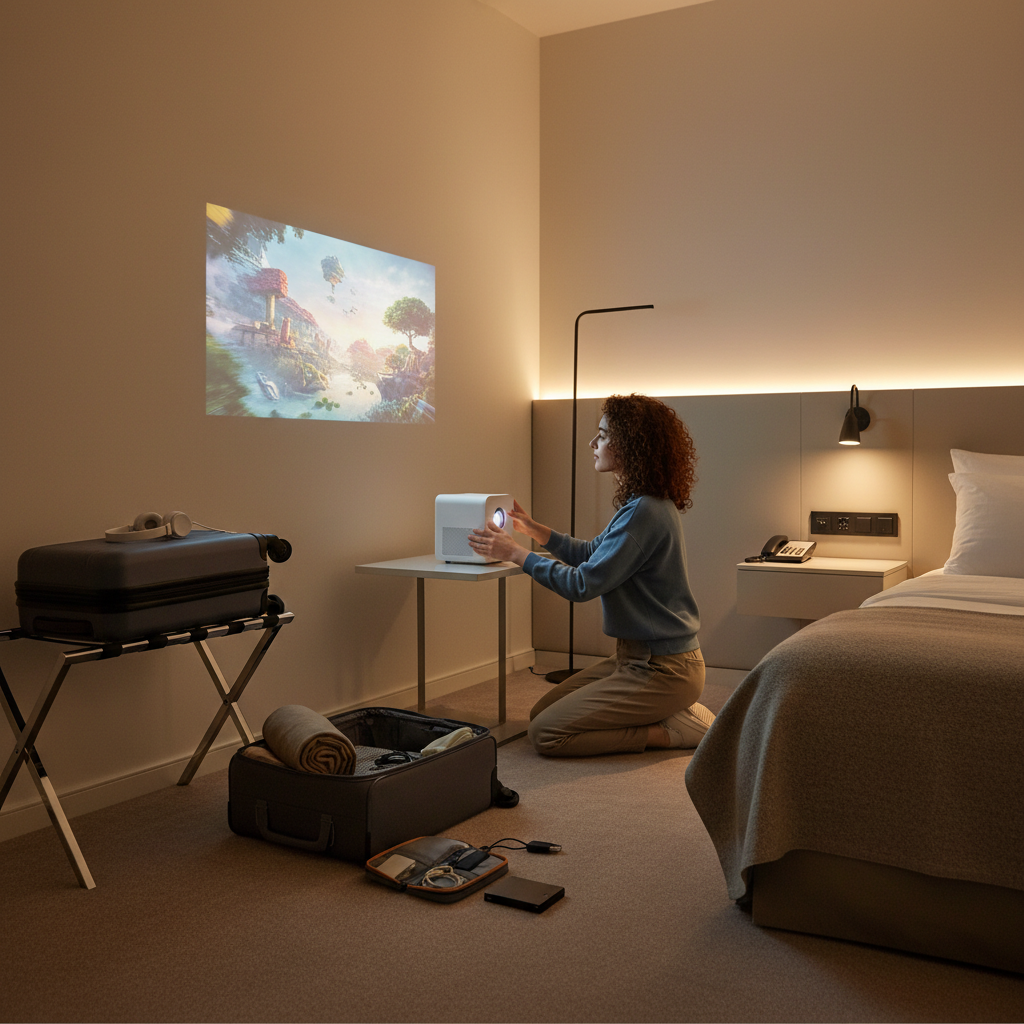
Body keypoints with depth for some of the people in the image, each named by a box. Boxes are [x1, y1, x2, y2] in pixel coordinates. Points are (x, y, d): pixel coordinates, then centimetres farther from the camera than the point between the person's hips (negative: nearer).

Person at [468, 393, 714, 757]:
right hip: (638, 657, 10)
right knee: (541, 712, 14)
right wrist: (534, 529, 19)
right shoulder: (645, 503, 9)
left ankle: (675, 730, -3)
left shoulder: (644, 512, -23)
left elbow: (582, 584, -23)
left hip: (662, 670, -10)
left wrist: (515, 553, -15)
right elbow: (592, 554, 22)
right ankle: (674, 713, 12)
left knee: (546, 734, -10)